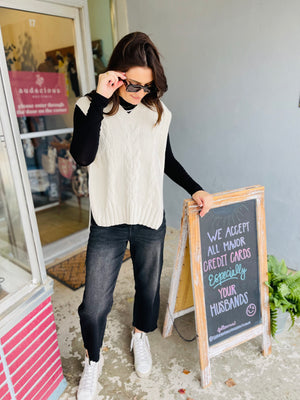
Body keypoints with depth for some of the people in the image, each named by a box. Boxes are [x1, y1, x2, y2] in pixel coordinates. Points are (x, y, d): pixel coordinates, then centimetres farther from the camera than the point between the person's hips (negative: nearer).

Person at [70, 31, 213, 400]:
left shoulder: (158, 113, 1)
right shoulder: (90, 107, -8)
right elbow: (82, 156, -25)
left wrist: (195, 189, 6)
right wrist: (100, 99, -25)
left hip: (151, 221, 3)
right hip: (108, 224, -2)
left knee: (148, 286, 20)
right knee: (94, 303, 6)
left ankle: (140, 335, 53)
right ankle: (92, 362, 38)